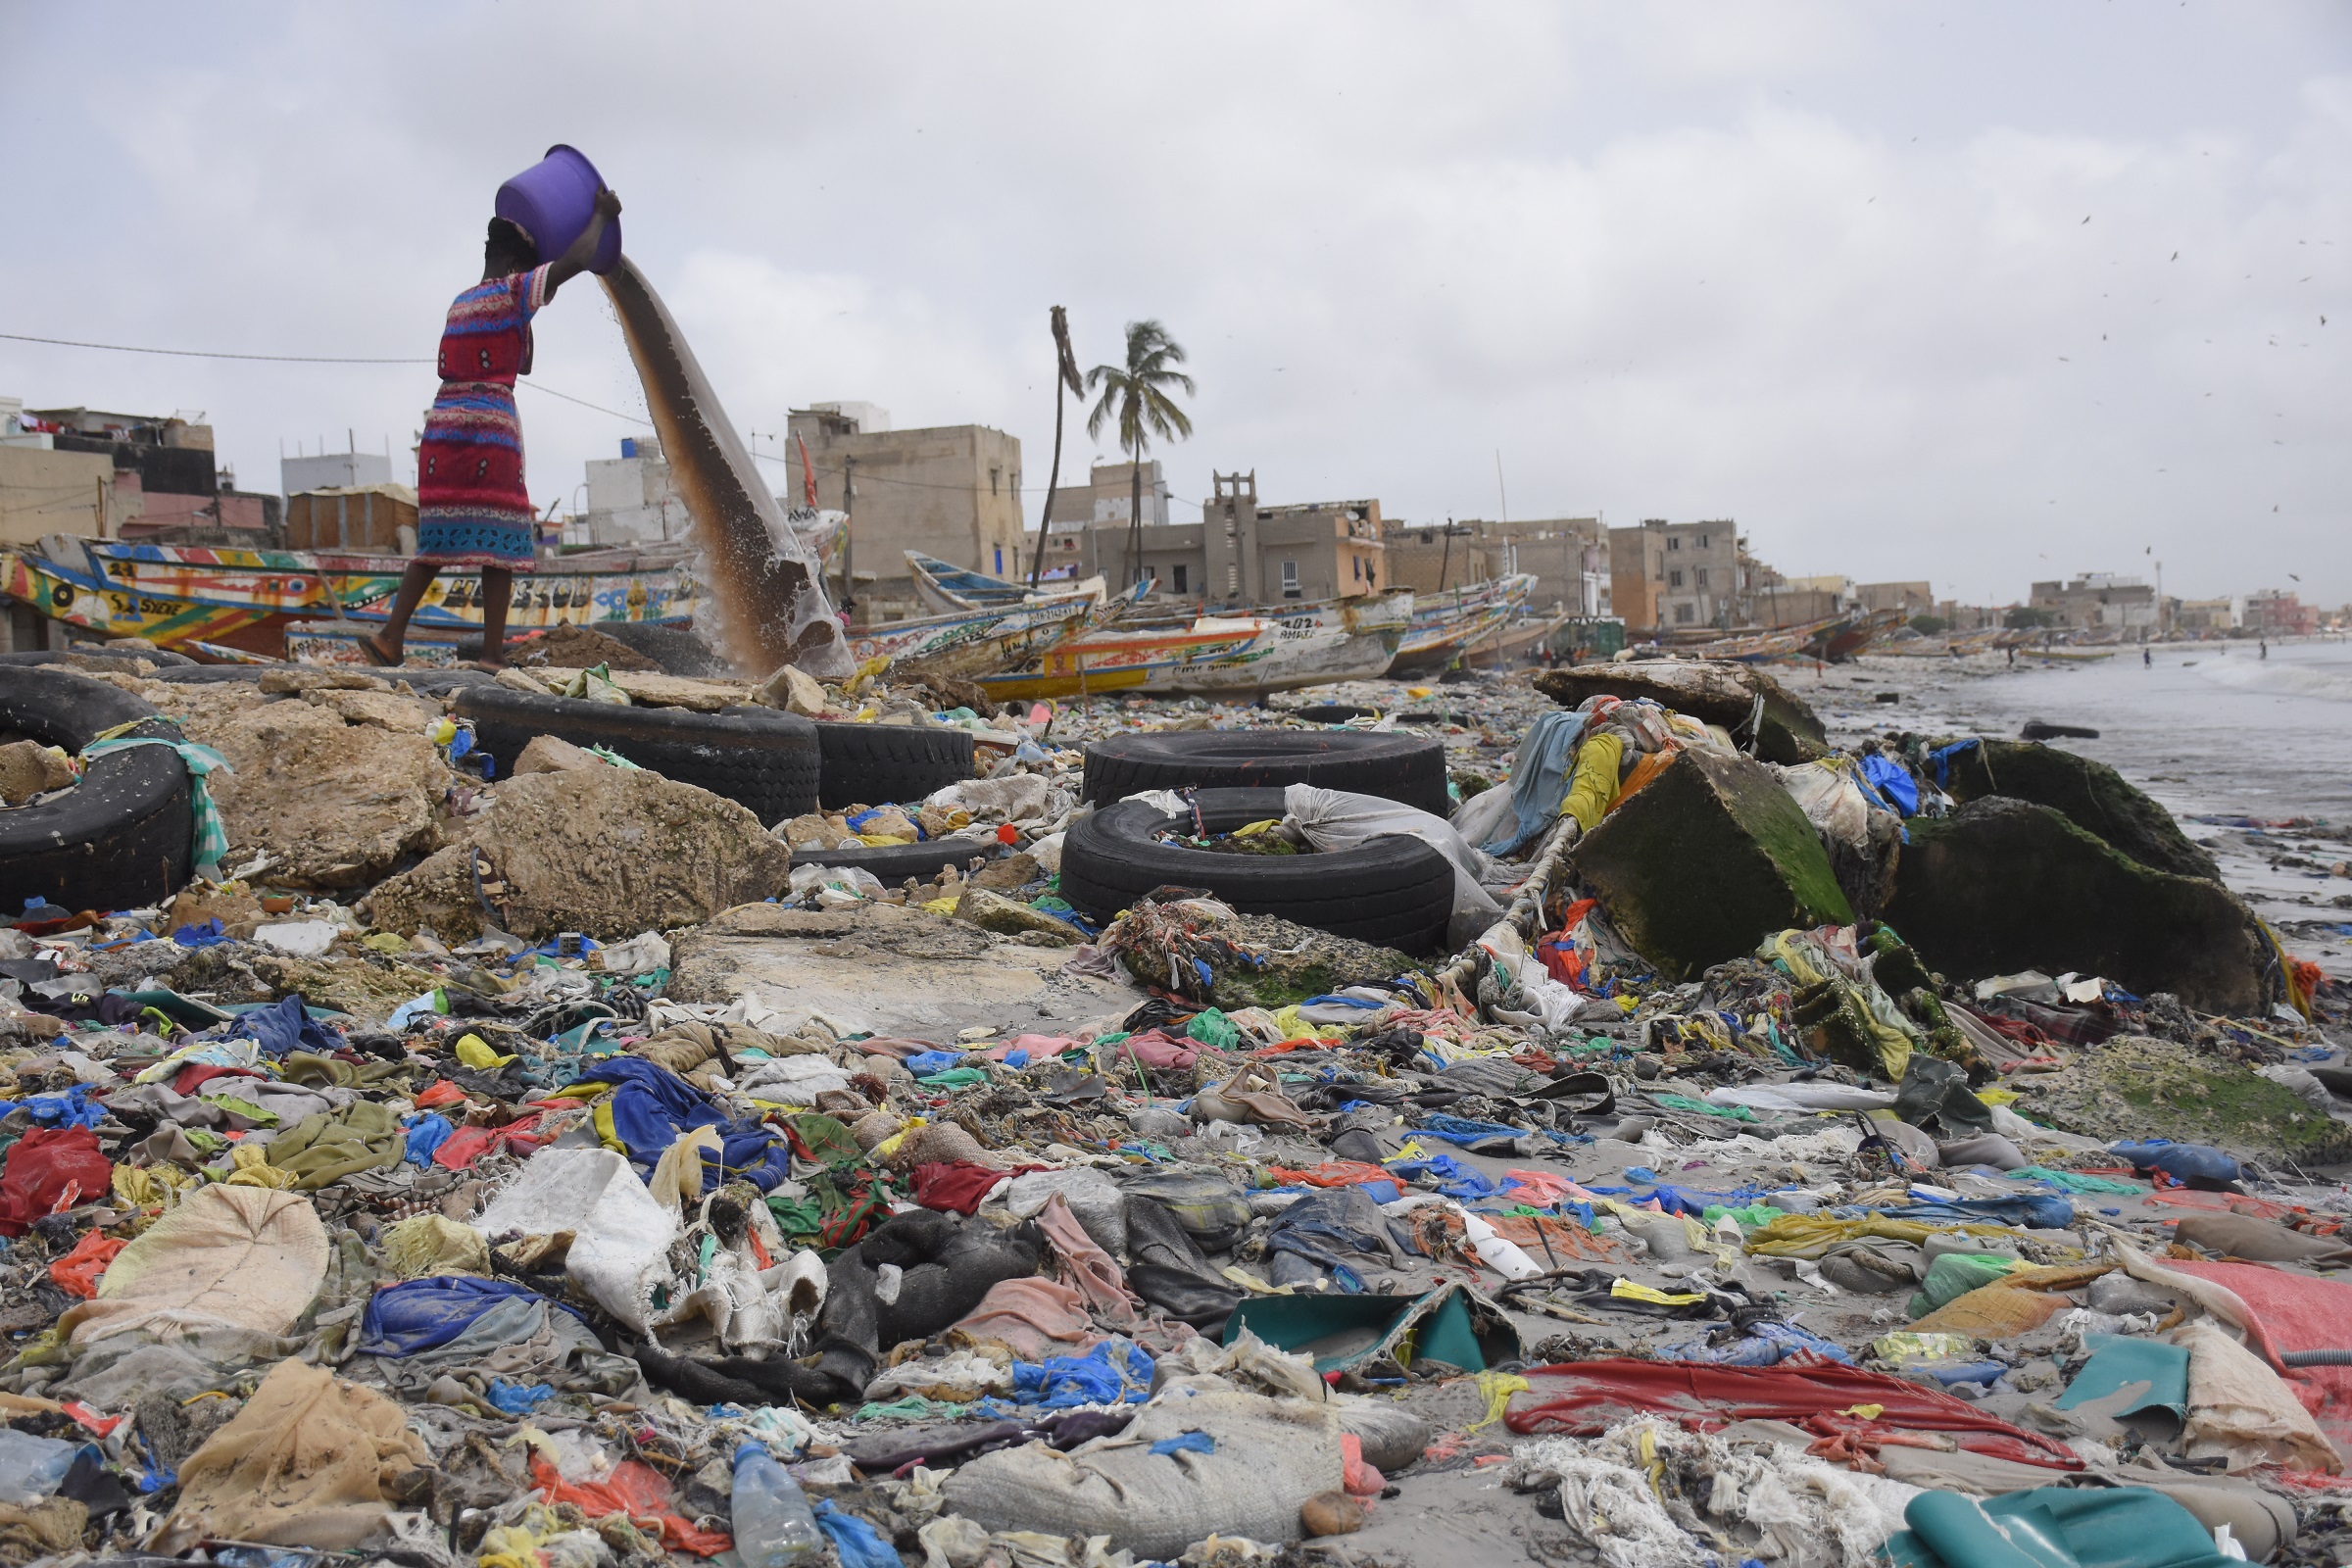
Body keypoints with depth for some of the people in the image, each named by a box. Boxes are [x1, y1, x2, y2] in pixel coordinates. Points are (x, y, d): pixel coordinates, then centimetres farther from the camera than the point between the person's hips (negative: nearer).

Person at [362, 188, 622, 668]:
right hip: (491, 425, -7)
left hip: (442, 425, 7)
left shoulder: (460, 303, 24)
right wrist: (601, 215, 3)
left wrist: (526, 315, 33)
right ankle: (492, 652, -8)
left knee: (436, 538, 11)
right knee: (498, 543, -5)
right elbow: (577, 260, -11)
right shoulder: (514, 292, 1)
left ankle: (392, 637, 2)